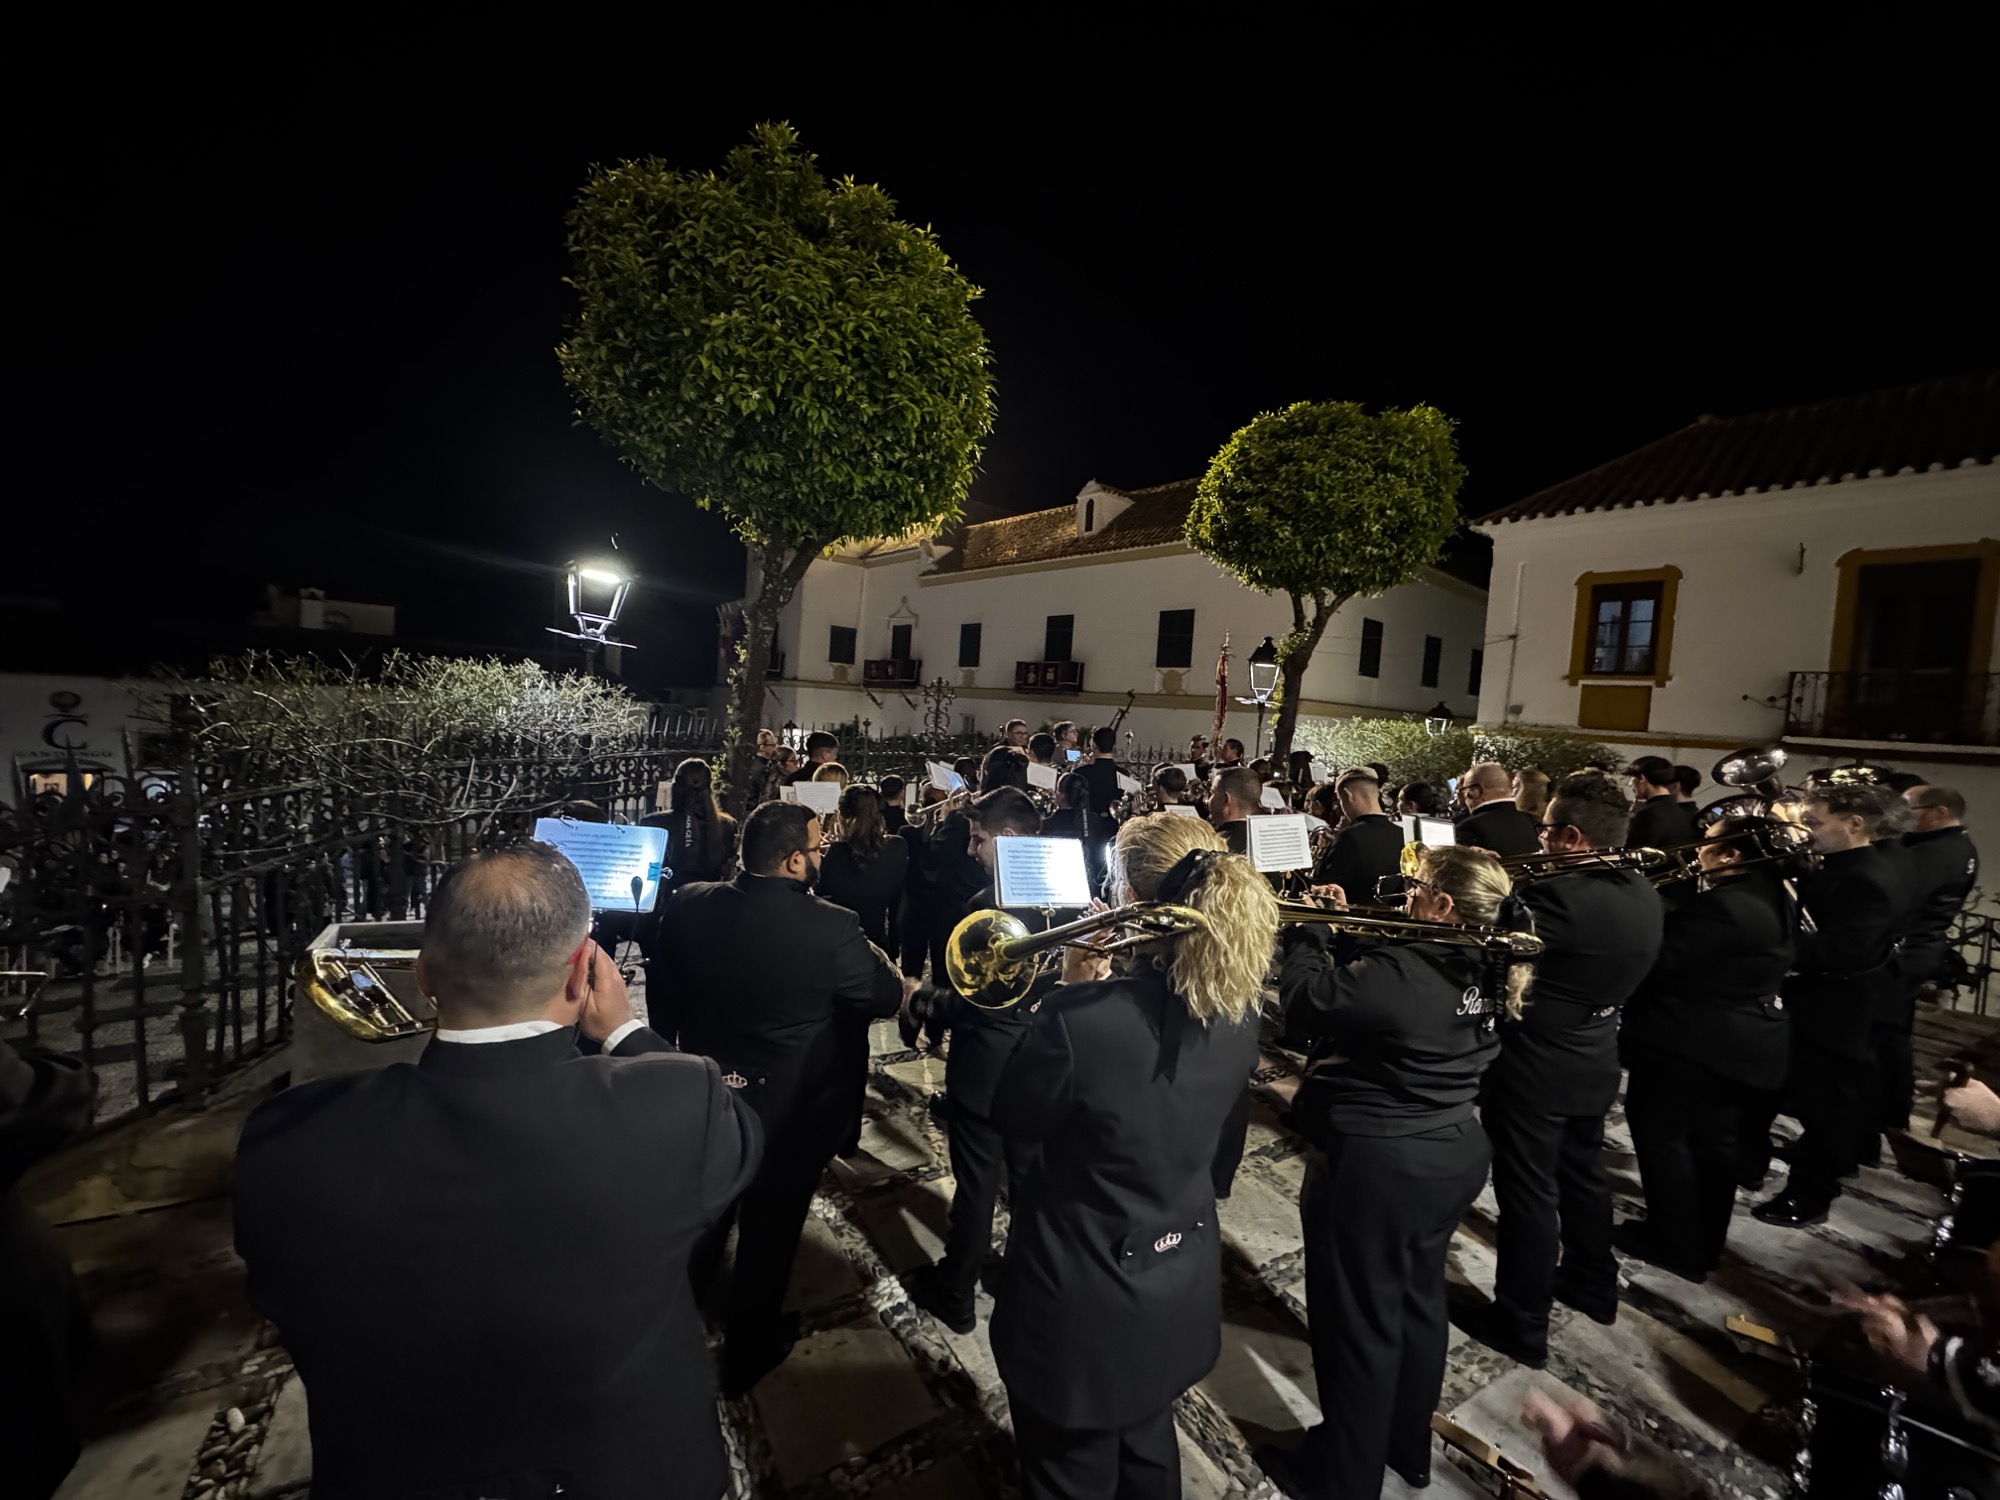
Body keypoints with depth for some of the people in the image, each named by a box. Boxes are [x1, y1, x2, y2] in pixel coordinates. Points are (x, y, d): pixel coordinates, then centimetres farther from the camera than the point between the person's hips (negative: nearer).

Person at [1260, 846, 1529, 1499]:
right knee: (1418, 1299, 26)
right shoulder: (1487, 970, -2)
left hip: (1375, 1166, -8)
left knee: (1359, 1322, 11)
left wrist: (1306, 935, -9)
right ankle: (1408, 1447, 47)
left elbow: (1305, 1006, -21)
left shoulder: (1402, 972, -30)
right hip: (1455, 1153, 8)